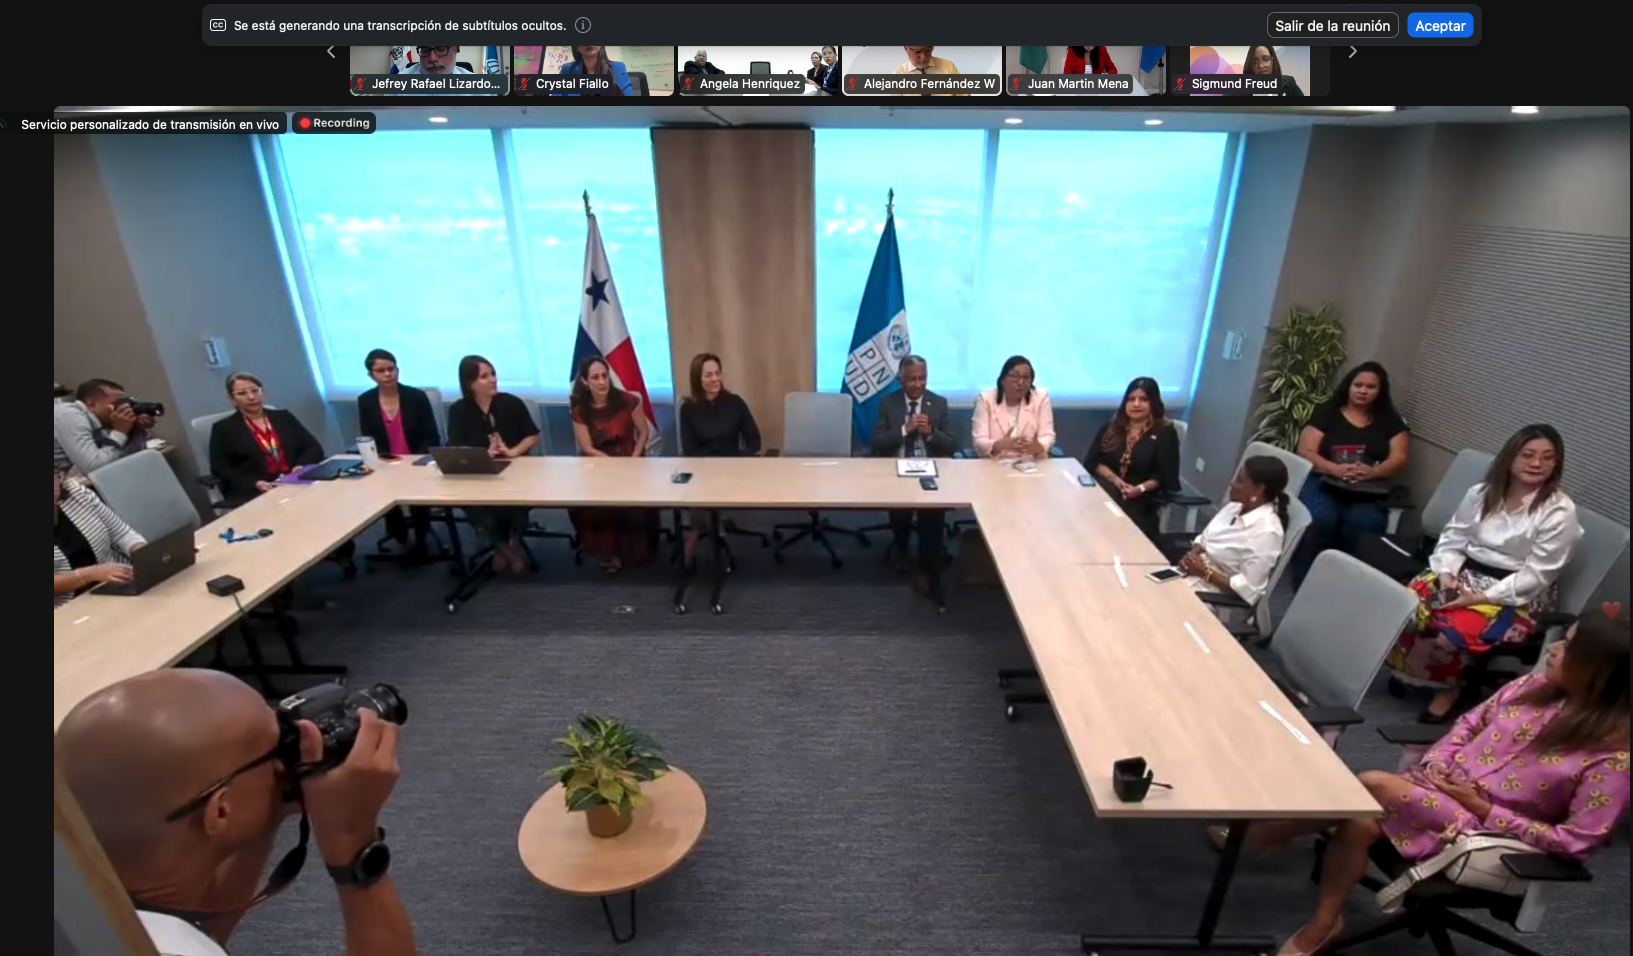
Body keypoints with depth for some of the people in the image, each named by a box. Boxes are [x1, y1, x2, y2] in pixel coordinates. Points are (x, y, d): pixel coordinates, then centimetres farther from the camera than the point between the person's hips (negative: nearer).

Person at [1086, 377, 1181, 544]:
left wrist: (1140, 489, -17)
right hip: (1106, 489, 3)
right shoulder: (1111, 427, 14)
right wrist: (1114, 479, -9)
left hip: (1141, 498, -2)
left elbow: (1164, 475, -1)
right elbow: (1093, 461, 8)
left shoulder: (1165, 433, 4)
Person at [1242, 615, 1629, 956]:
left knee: (1372, 785, -27)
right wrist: (1435, 765, -3)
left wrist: (1485, 810, -16)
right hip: (1437, 790, 5)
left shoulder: (1614, 755, -16)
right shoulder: (1535, 686, 1)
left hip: (1482, 833, -5)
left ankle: (1256, 836, -15)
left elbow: (1579, 841, -14)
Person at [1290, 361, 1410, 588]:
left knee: (1363, 530, -33)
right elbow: (1306, 452, 0)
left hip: (1367, 494, 2)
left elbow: (1399, 458, 6)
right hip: (1323, 484, -1)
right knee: (1318, 522, -35)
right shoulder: (1327, 412, 11)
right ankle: (1304, 586, -24)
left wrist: (1373, 471, -18)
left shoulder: (1390, 420, 18)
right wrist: (1336, 469, -19)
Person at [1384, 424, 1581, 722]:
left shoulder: (1560, 512, -12)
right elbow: (1452, 538, 7)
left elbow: (1536, 575, -15)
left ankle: (1448, 684, 3)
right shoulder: (1482, 493, 3)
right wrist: (1446, 573, -12)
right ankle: (1406, 666, 6)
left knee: (1451, 630, -30)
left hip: (1517, 595, -4)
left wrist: (1482, 597, -22)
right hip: (1466, 573, 5)